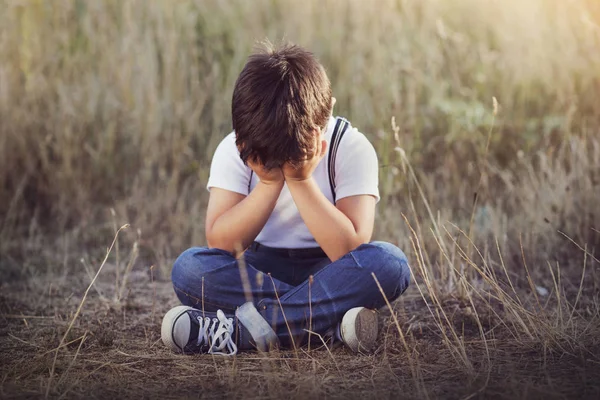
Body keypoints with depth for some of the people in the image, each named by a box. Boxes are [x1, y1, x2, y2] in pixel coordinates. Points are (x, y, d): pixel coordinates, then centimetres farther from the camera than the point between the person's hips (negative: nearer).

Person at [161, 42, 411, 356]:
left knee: (390, 262, -33)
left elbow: (349, 249, -24)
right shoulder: (234, 150, -9)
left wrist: (300, 180, -29)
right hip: (260, 272, 1)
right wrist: (270, 183, -27)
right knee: (188, 268, -28)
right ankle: (331, 321, -30)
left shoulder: (351, 148, -14)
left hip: (327, 273, -1)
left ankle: (239, 332, -34)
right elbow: (219, 245, -19)